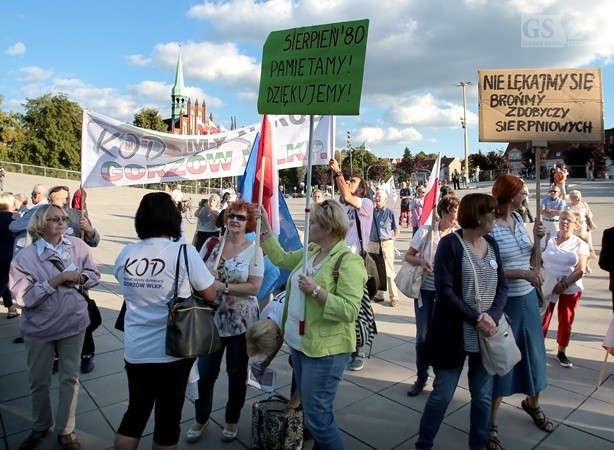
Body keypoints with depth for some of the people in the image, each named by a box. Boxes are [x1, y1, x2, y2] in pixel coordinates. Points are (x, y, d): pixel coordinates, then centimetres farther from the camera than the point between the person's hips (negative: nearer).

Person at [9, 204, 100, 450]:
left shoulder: (78, 246, -7)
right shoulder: (24, 257, -15)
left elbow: (93, 274, 2)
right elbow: (24, 297, -21)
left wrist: (78, 279, -19)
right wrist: (59, 279, -27)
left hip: (73, 323, 2)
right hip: (38, 329, -1)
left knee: (70, 378, 12)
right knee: (38, 381, 16)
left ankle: (65, 429, 32)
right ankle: (41, 426, 42)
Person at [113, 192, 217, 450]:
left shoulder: (125, 254, -4)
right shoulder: (184, 252, -16)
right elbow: (210, 295, -8)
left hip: (135, 351, 4)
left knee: (135, 412, 22)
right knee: (168, 417, 14)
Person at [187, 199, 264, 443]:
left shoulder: (254, 251, -8)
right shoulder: (211, 244, 1)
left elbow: (254, 287, -15)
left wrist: (223, 286, -21)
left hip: (240, 322, -2)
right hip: (211, 319, 2)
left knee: (237, 374, 14)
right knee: (205, 373, 10)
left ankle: (232, 419, 36)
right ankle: (201, 418, 35)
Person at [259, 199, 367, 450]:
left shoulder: (349, 261, -19)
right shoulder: (311, 251, 7)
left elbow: (349, 310, -26)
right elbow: (281, 258, 19)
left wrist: (316, 290, -27)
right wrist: (265, 227, 17)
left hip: (324, 350, -9)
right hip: (299, 343, 9)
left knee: (317, 417, 1)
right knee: (310, 410, 23)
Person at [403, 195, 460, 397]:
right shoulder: (426, 231, -8)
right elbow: (408, 256, -2)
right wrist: (420, 261, -21)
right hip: (425, 290, 0)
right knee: (423, 335, 4)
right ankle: (421, 376, 22)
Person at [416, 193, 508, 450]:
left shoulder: (491, 244, 6)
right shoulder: (450, 243, -13)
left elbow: (502, 285, 3)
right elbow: (444, 290, -18)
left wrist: (492, 316, -14)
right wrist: (475, 318, -21)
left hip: (486, 334, 5)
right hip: (455, 335, -5)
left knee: (483, 396, 15)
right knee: (442, 394, 6)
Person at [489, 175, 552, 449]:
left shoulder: (519, 219, 4)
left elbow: (529, 260, 12)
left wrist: (536, 239, -4)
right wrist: (523, 273, -26)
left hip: (527, 297, 7)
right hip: (502, 301, -7)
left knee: (533, 352, 21)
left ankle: (532, 403, 48)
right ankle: (492, 423, 22)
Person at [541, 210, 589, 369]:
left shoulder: (580, 244, -3)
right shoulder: (547, 239, 1)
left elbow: (580, 271, -8)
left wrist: (563, 285, -17)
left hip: (570, 289, 0)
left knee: (566, 321, 10)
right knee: (542, 319, 2)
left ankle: (562, 352, 27)